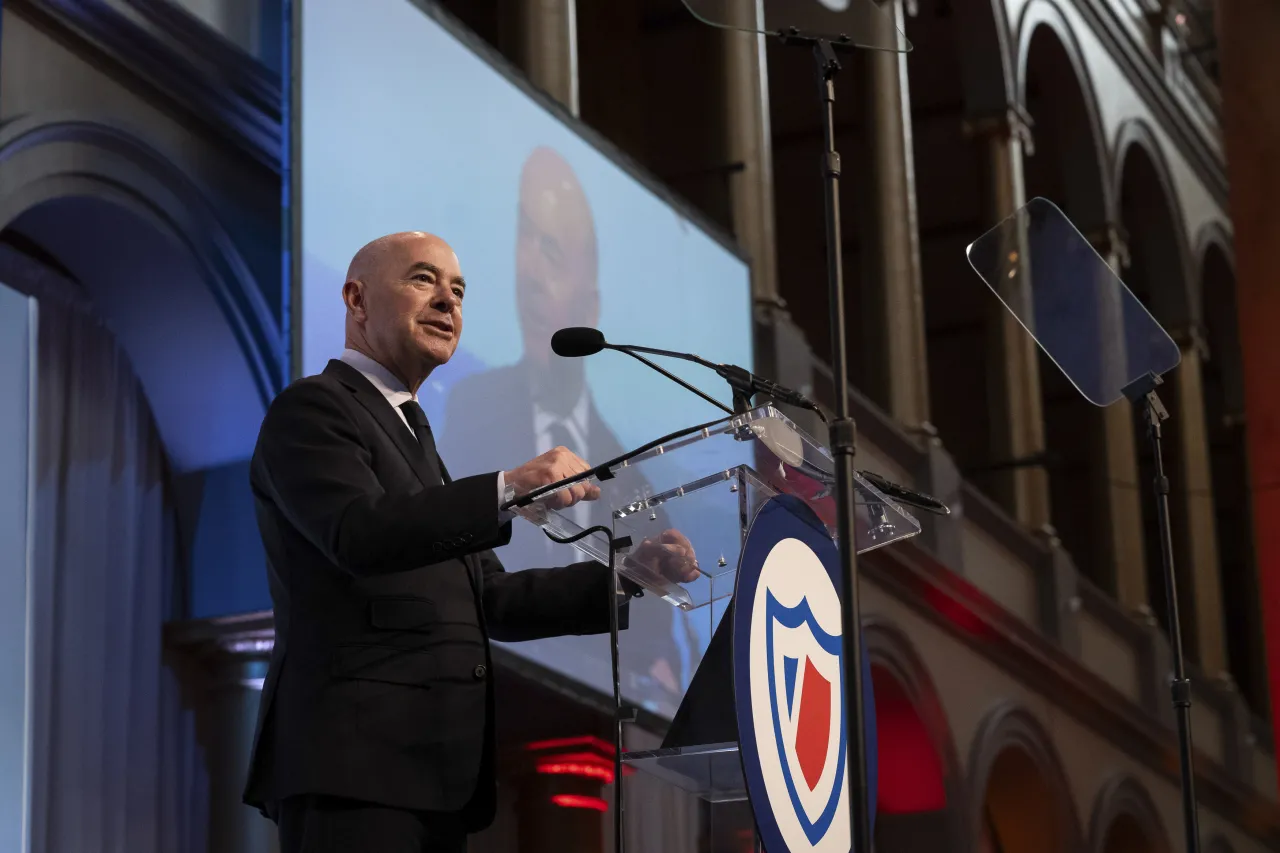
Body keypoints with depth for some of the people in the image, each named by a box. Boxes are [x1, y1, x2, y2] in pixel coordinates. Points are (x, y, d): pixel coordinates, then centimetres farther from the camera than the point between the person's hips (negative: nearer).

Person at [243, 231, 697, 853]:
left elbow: (491, 601, 22)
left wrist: (627, 576, 10)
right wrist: (508, 488, -31)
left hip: (435, 776, 9)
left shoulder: (412, 434, 27)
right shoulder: (311, 410, -1)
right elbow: (361, 533, -20)